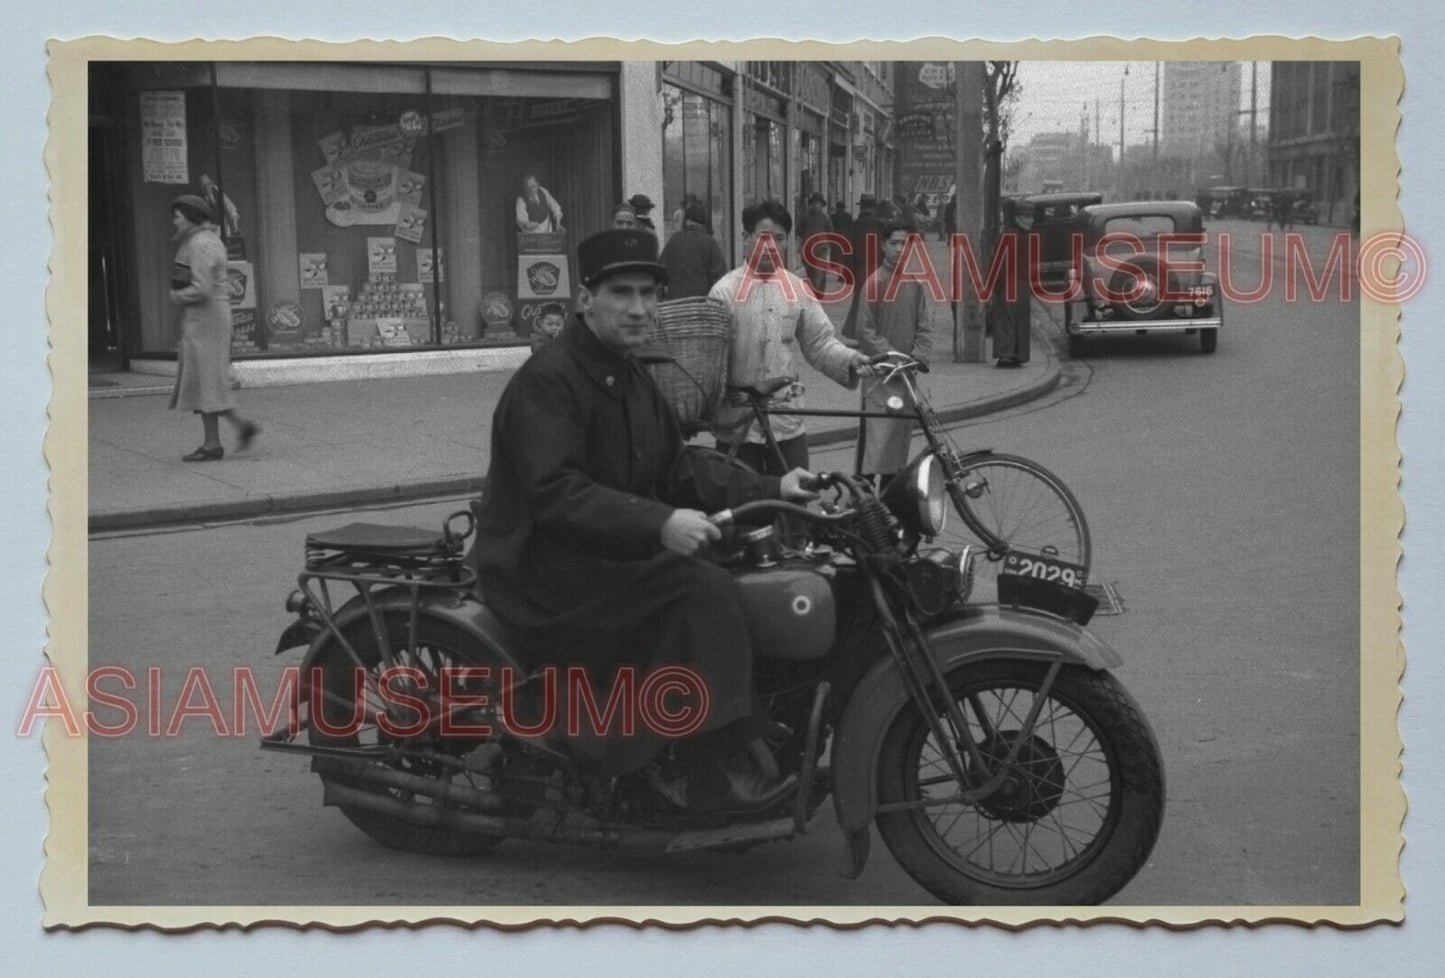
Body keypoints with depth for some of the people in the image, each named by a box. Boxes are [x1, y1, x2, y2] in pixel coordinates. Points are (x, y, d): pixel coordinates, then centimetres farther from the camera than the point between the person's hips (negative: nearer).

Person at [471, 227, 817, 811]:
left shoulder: (633, 382, 16)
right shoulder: (546, 381, -16)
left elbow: (678, 470, 14)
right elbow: (555, 492, -27)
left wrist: (770, 490, 1)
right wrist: (657, 523, -37)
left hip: (614, 559, 9)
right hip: (548, 571, -9)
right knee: (704, 591, -25)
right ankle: (721, 773, -22)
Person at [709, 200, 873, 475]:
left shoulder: (798, 289, 7)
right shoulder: (726, 290, -3)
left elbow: (819, 342, 9)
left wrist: (848, 360, -10)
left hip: (787, 422, 3)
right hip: (736, 421, -3)